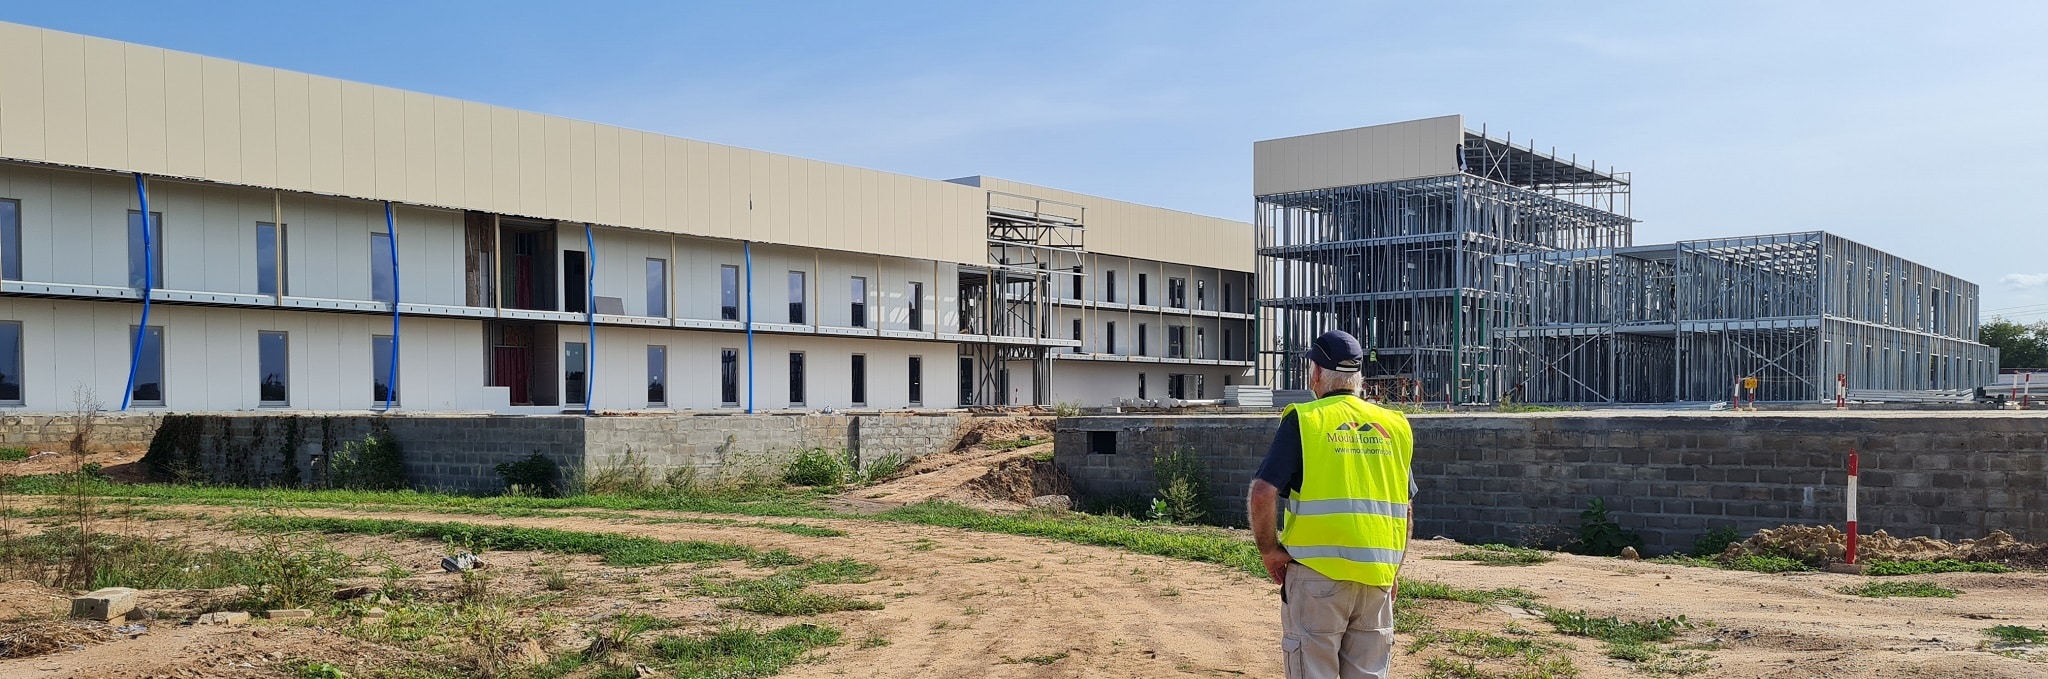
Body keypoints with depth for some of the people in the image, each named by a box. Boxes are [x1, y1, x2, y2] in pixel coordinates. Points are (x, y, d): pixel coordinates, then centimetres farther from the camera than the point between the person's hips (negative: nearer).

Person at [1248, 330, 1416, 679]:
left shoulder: (1304, 419, -6)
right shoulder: (1393, 425, 8)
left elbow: (1263, 494, -15)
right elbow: (1407, 513, 11)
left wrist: (1269, 551, -2)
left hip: (1317, 574, -4)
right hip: (1377, 578, 4)